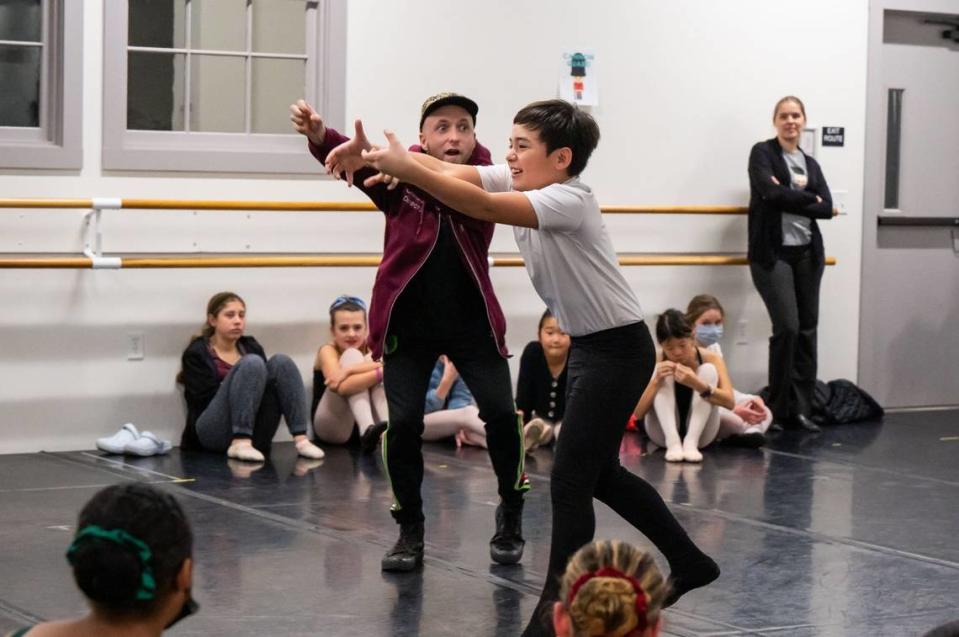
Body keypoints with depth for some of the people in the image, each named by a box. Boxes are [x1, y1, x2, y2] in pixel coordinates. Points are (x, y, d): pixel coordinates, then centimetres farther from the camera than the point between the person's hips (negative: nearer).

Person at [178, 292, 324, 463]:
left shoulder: (251, 347, 19)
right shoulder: (197, 353, 3)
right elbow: (205, 399, -8)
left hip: (252, 433, 5)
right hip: (215, 432, -5)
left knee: (281, 362, -14)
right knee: (252, 363, -24)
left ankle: (301, 439, -28)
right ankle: (240, 444, -35)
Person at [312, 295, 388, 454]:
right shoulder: (328, 351, -7)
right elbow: (342, 387, -28)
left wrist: (350, 370, -33)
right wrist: (381, 372, -38)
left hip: (366, 421, 3)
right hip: (331, 426, -3)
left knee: (372, 361, -16)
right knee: (352, 355, -19)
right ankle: (367, 430, -40)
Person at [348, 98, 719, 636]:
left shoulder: (569, 200, -24)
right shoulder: (519, 182, 0)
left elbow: (484, 207, -38)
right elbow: (447, 171, -11)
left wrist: (406, 168, -43)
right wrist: (382, 159, -27)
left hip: (619, 349, -10)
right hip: (588, 347, 10)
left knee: (570, 481, -9)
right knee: (599, 473, 20)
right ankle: (690, 563, 35)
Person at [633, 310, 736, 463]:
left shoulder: (710, 359, -9)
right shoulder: (658, 363, -8)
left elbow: (730, 402, -23)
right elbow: (638, 414, -15)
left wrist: (697, 384, -38)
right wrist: (656, 381, -30)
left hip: (699, 433, -1)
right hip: (664, 433, 1)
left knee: (708, 370, -20)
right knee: (663, 379, -20)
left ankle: (691, 441, -31)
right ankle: (673, 441, -34)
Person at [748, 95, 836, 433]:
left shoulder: (811, 164, 15)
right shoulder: (762, 153, 1)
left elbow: (827, 208, 1)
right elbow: (771, 192, -16)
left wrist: (789, 198, -10)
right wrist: (809, 199, -5)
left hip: (807, 253, 5)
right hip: (773, 253, -5)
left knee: (807, 330, 4)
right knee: (787, 327, -12)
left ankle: (800, 408, 10)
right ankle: (777, 410, -1)